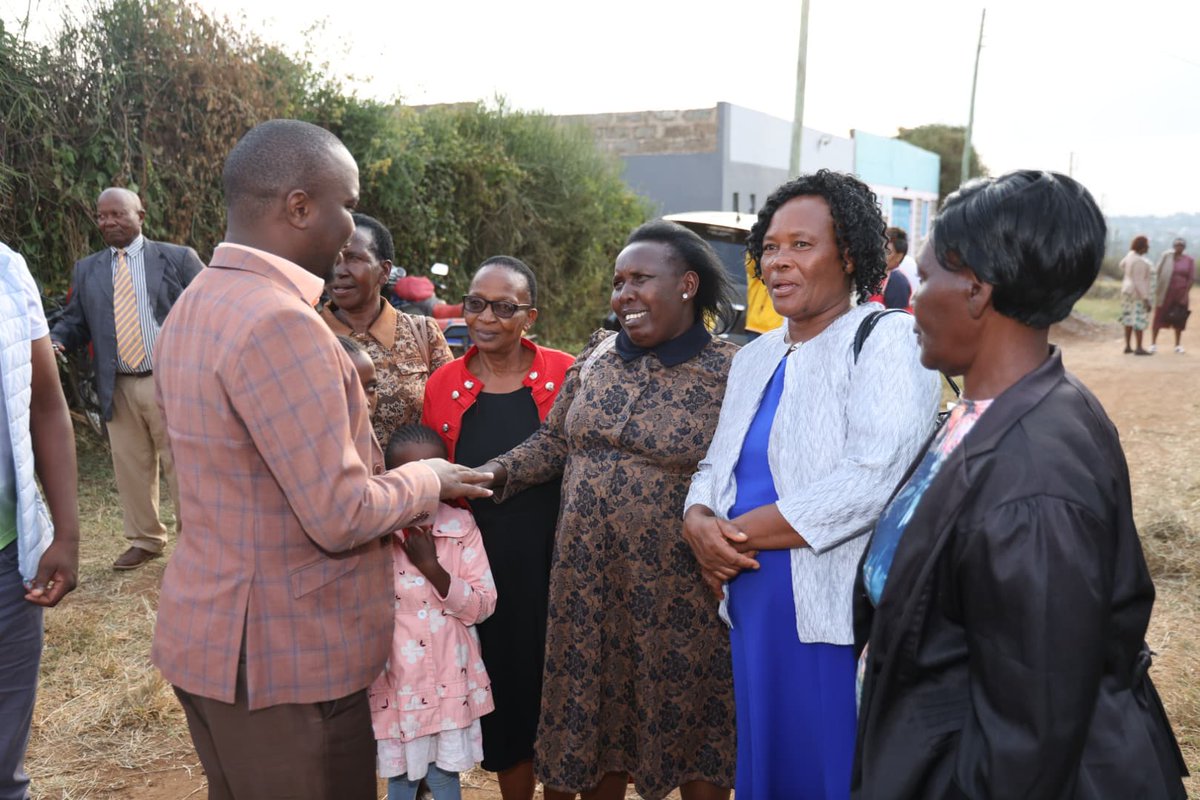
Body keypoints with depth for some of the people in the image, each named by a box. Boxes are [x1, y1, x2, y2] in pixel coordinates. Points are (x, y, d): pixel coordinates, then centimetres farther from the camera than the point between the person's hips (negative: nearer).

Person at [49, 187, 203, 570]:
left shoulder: (178, 258, 2)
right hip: (119, 388, 4)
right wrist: (54, 340, -9)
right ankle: (145, 540, 27)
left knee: (182, 464, 4)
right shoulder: (87, 270, 13)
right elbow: (75, 322, 13)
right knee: (131, 467, 12)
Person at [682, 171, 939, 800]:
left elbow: (871, 480, -22)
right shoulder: (755, 357, 14)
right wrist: (699, 522, -8)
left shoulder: (886, 339, -10)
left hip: (837, 615, -7)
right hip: (753, 612, 7)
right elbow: (715, 466, 16)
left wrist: (737, 531, -16)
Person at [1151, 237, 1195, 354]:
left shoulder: (1189, 260, -1)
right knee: (1159, 317, -2)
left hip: (1180, 293, 1)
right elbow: (1157, 273, -3)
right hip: (1165, 292, -1)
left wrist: (1186, 295, -7)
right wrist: (1156, 290, -8)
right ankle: (1153, 343, 4)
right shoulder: (1166, 256, -4)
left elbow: (1191, 278, -1)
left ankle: (1178, 345, 19)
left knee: (1179, 319, 9)